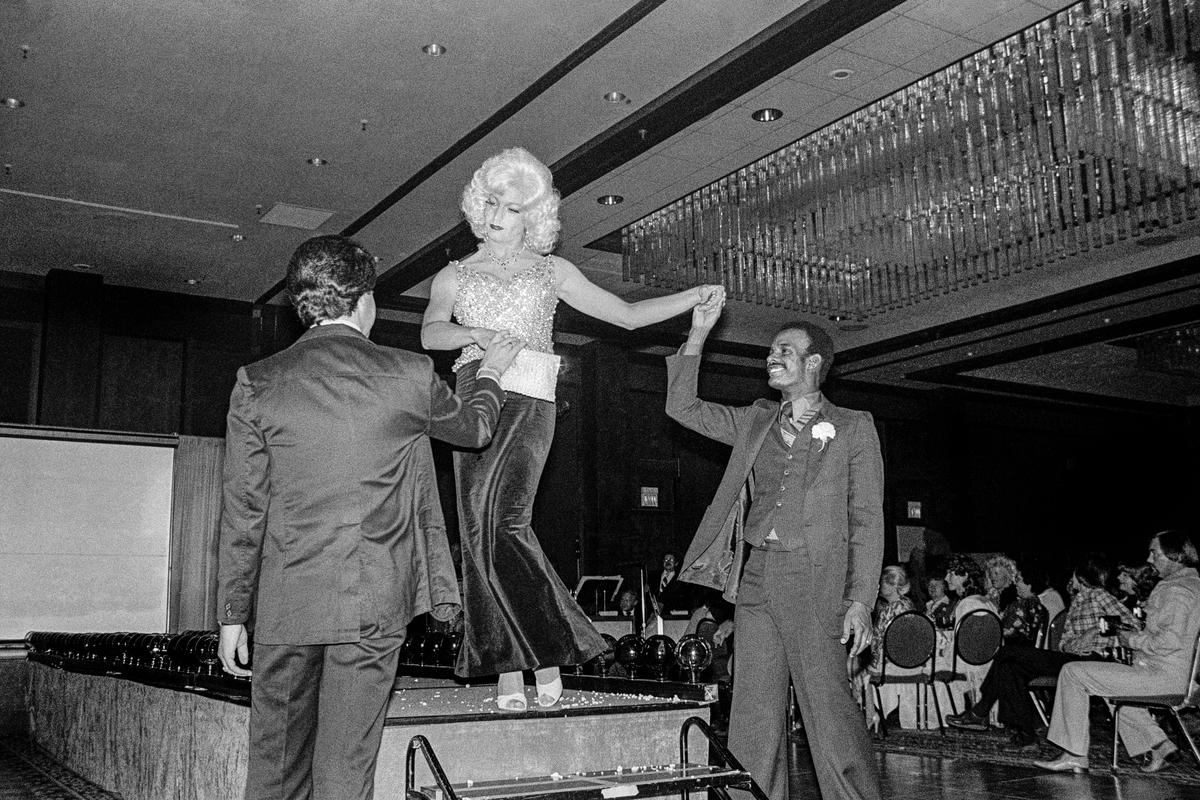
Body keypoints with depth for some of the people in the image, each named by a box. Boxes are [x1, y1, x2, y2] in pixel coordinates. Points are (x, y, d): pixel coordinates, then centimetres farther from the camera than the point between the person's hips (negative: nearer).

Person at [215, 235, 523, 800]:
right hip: (375, 604, -1)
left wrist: (232, 614, 9)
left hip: (284, 604, 1)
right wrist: (491, 374, 39)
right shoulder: (411, 377, -2)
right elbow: (473, 427, 18)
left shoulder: (257, 383, -1)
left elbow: (242, 511, 1)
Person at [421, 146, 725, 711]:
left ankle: (547, 648, -12)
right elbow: (431, 333, 1)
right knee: (477, 529, -5)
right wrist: (478, 334, -18)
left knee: (501, 520, -22)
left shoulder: (551, 271, 17)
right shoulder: (454, 276, 20)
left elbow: (627, 314, 15)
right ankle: (506, 668, -1)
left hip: (528, 396, -3)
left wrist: (695, 297, 5)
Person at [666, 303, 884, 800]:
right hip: (755, 576, 5)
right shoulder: (754, 422, 17)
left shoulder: (853, 427, 5)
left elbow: (867, 519, 1)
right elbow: (682, 407, 18)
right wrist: (698, 334, 10)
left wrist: (860, 600, -8)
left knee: (828, 707, -7)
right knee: (754, 714, 4)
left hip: (814, 578, -4)